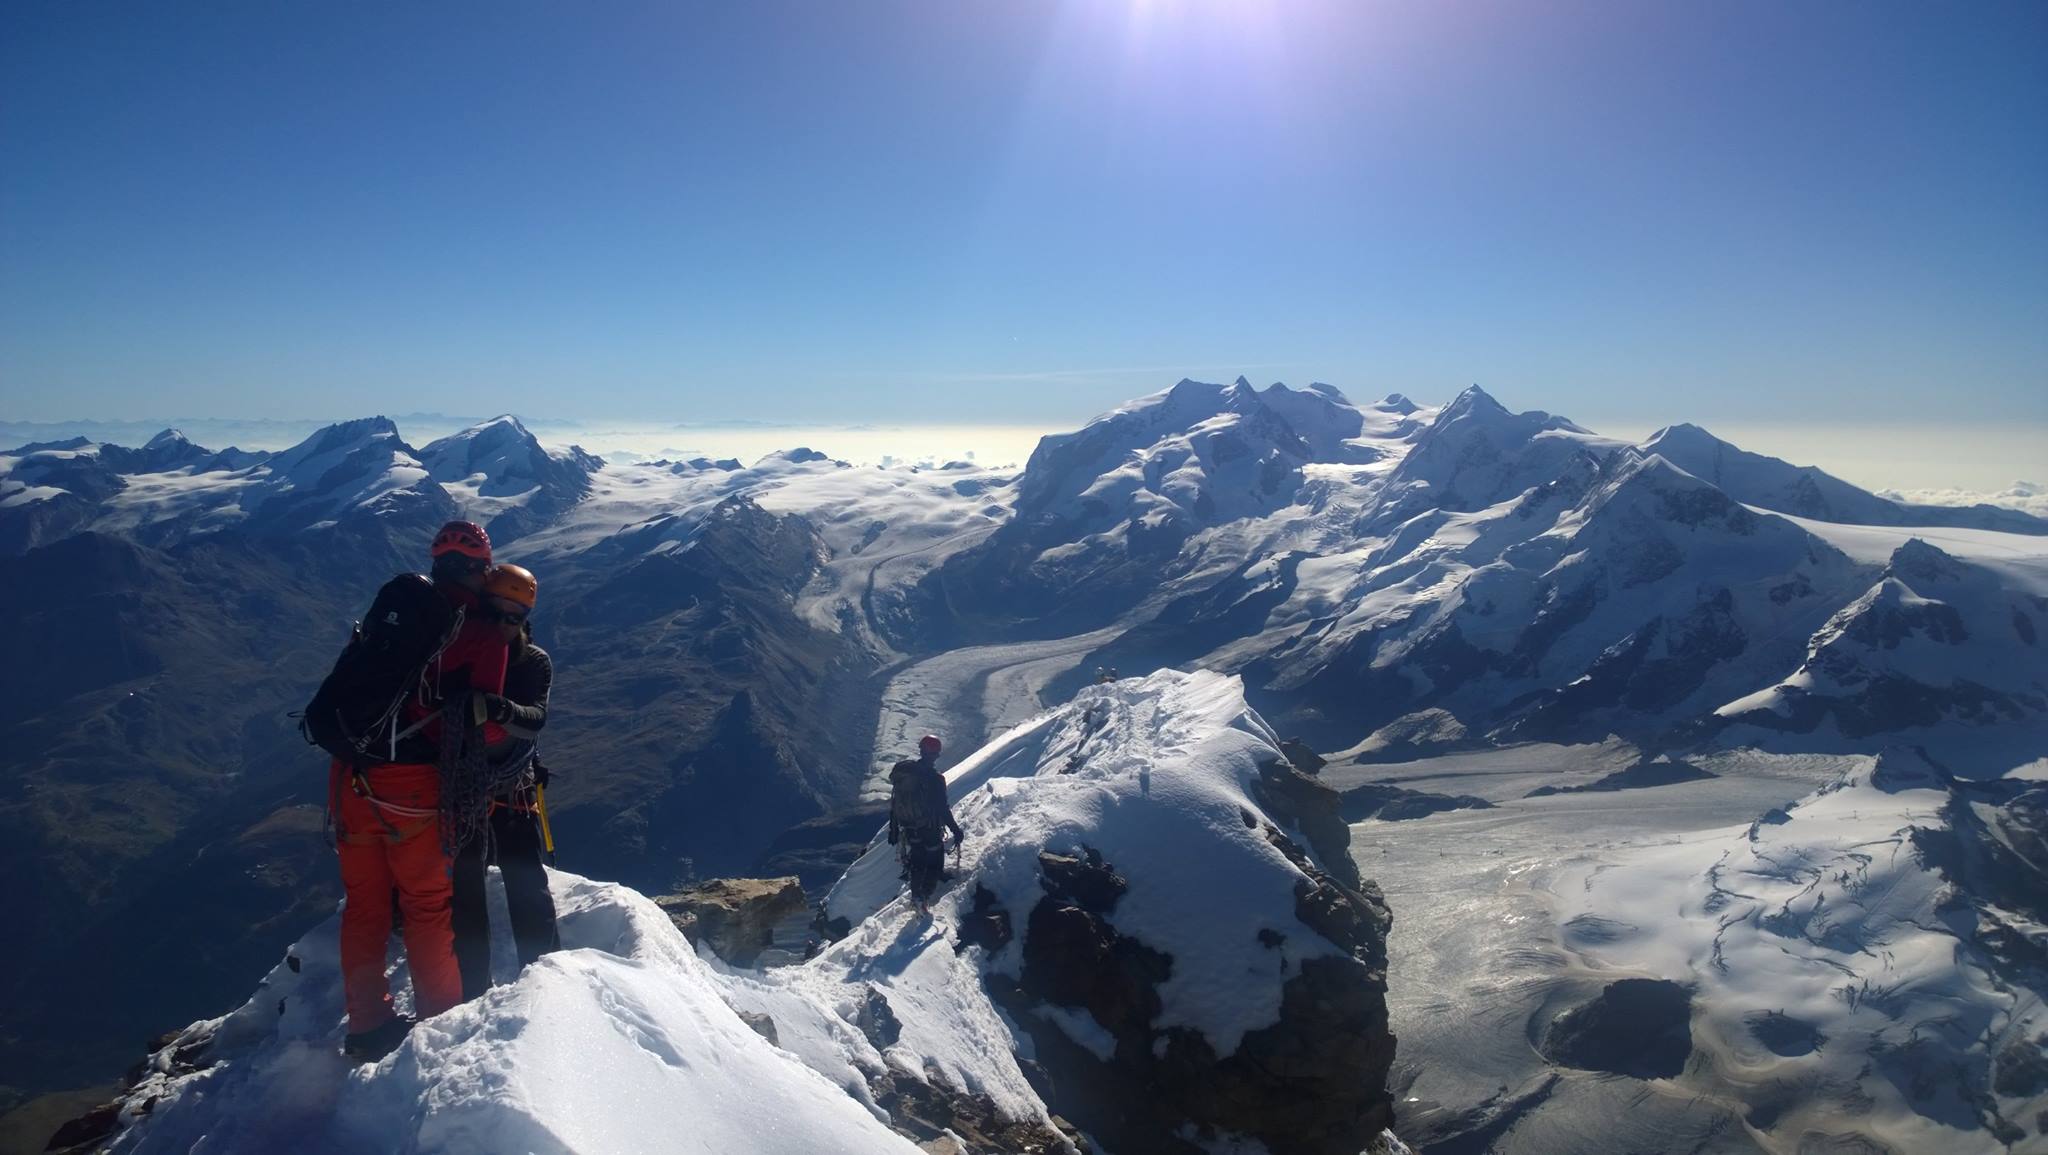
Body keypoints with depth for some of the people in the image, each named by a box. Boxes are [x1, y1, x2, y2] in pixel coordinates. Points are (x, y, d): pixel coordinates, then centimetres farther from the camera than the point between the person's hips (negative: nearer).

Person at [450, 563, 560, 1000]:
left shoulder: (535, 662, -3)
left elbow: (536, 720, -19)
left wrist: (502, 710, -39)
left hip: (512, 784, -1)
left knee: (526, 882, -3)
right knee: (464, 884, 6)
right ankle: (472, 986, 15)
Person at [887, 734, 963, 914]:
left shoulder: (902, 771, -5)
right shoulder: (935, 778, -23)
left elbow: (894, 804, 5)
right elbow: (943, 809, -20)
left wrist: (893, 829, 17)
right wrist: (956, 830, -9)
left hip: (909, 830, 6)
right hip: (931, 831, -5)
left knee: (917, 865, 24)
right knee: (934, 866, 12)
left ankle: (916, 896, 31)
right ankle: (924, 898, 5)